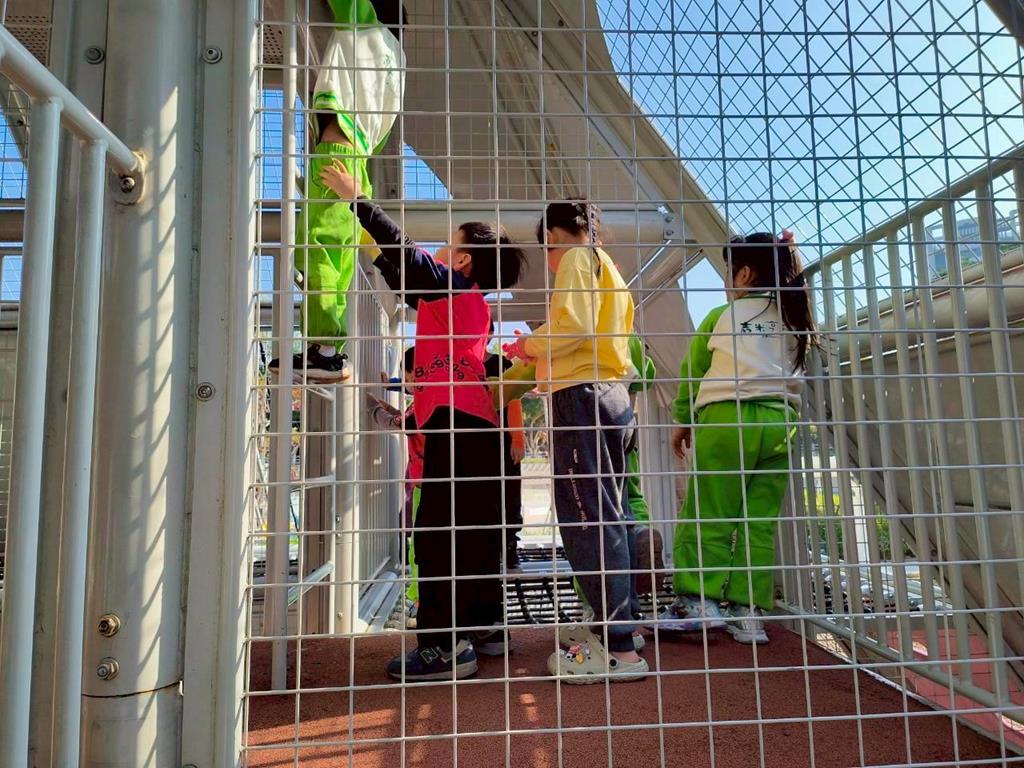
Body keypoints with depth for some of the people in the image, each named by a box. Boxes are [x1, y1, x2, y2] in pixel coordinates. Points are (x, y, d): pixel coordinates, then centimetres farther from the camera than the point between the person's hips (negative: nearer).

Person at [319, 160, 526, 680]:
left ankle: (445, 645, -7)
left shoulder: (453, 288, -1)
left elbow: (406, 251, -7)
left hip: (455, 422, -10)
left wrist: (356, 199, 0)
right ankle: (485, 627, 23)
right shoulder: (472, 301, 24)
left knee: (439, 532, -10)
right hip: (477, 424, 10)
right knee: (473, 533, 14)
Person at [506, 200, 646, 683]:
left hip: (581, 394, -10)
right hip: (613, 394, 10)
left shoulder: (577, 257, 0)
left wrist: (530, 344, -1)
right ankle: (618, 628, 19)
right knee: (608, 514, 11)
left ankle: (618, 649, -9)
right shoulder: (607, 268, 27)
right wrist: (541, 354, 23)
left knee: (586, 518, -11)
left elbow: (574, 324, -16)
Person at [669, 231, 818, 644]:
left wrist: (683, 421, 20)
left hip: (726, 419, -4)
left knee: (710, 516, 1)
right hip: (778, 421, 4)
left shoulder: (721, 316, 4)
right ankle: (749, 613, 7)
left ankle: (701, 600, -2)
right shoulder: (792, 319, 13)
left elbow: (692, 372, 9)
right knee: (760, 523, 6)